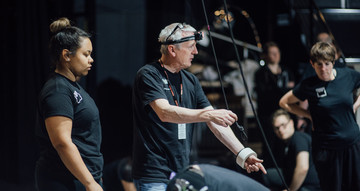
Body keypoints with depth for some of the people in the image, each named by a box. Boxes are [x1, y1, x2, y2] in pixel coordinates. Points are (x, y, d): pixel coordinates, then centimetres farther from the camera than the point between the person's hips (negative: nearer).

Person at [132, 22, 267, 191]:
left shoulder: (190, 81, 13)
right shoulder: (148, 75, -9)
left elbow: (215, 122, 9)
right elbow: (165, 112, -25)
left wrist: (243, 153, -1)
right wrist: (208, 114, -32)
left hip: (183, 174, 7)